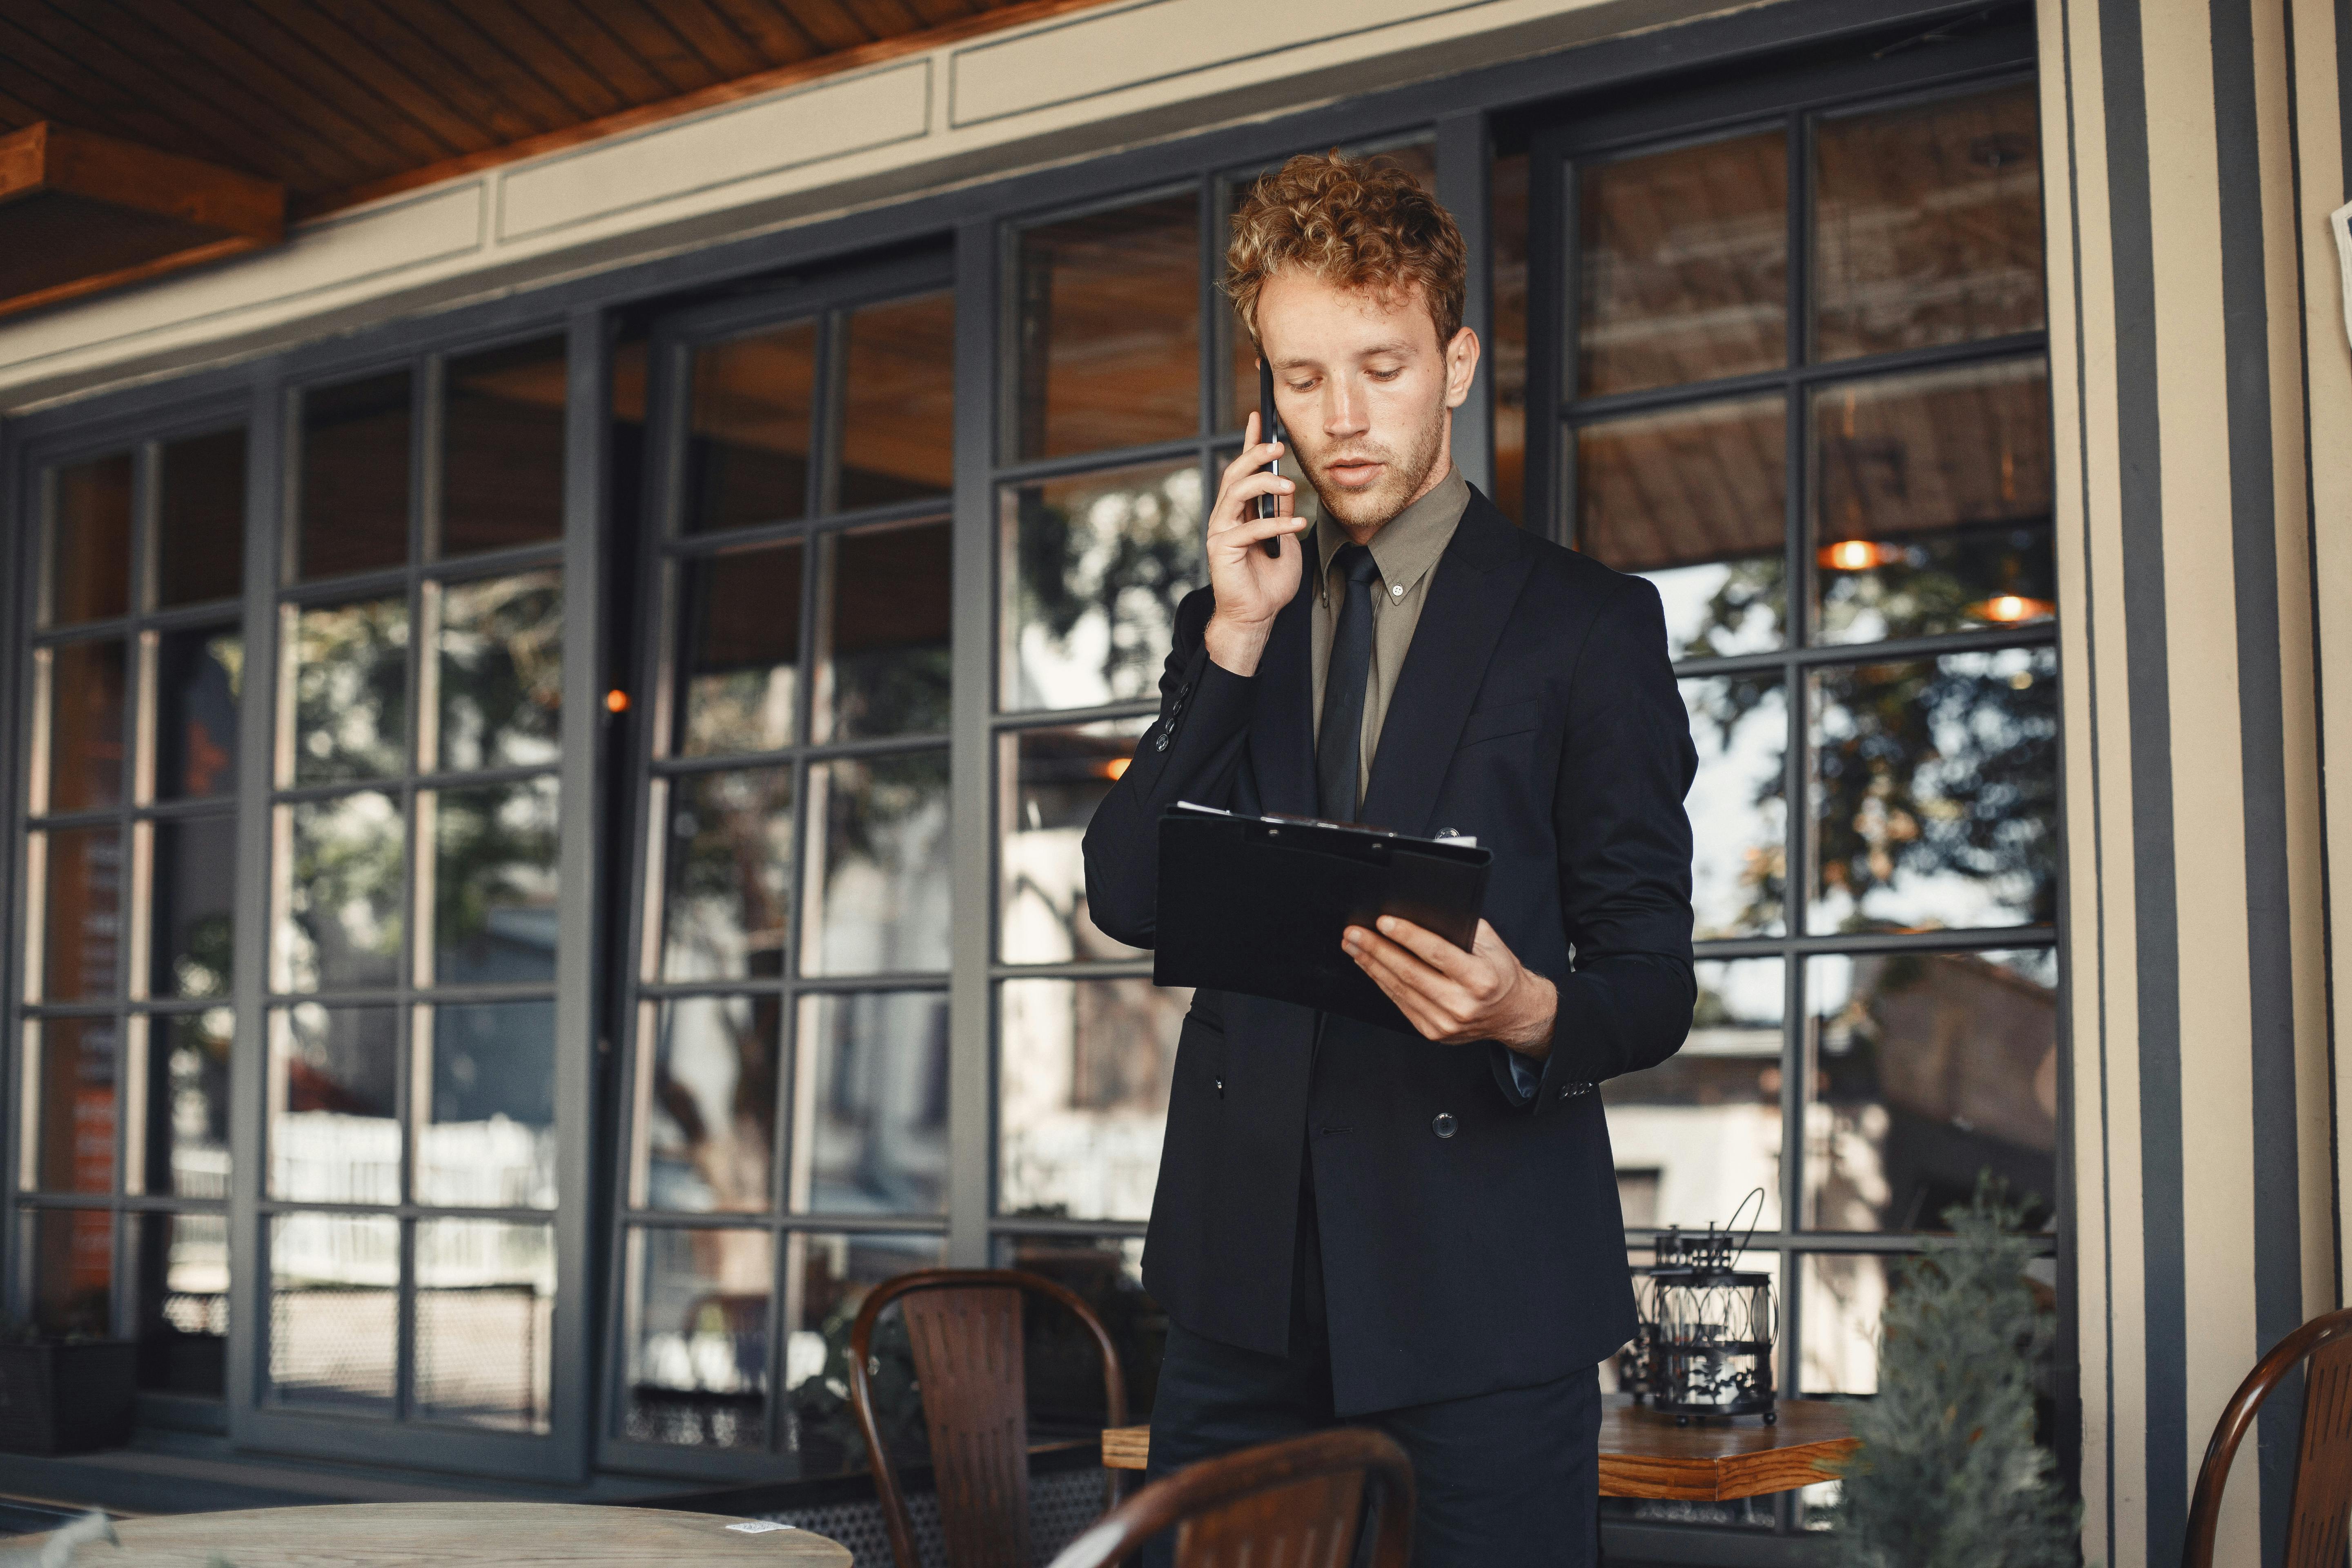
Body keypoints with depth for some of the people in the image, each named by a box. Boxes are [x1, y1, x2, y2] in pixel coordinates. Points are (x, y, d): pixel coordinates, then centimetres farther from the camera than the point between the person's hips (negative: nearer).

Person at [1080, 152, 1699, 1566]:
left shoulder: (1586, 623, 2)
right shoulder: (1232, 619, 16)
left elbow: (1651, 980, -1)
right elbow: (1128, 899, 4)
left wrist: (1529, 1013, -24)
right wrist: (1236, 640, -5)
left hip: (1481, 1294, -3)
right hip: (1248, 1281, 4)